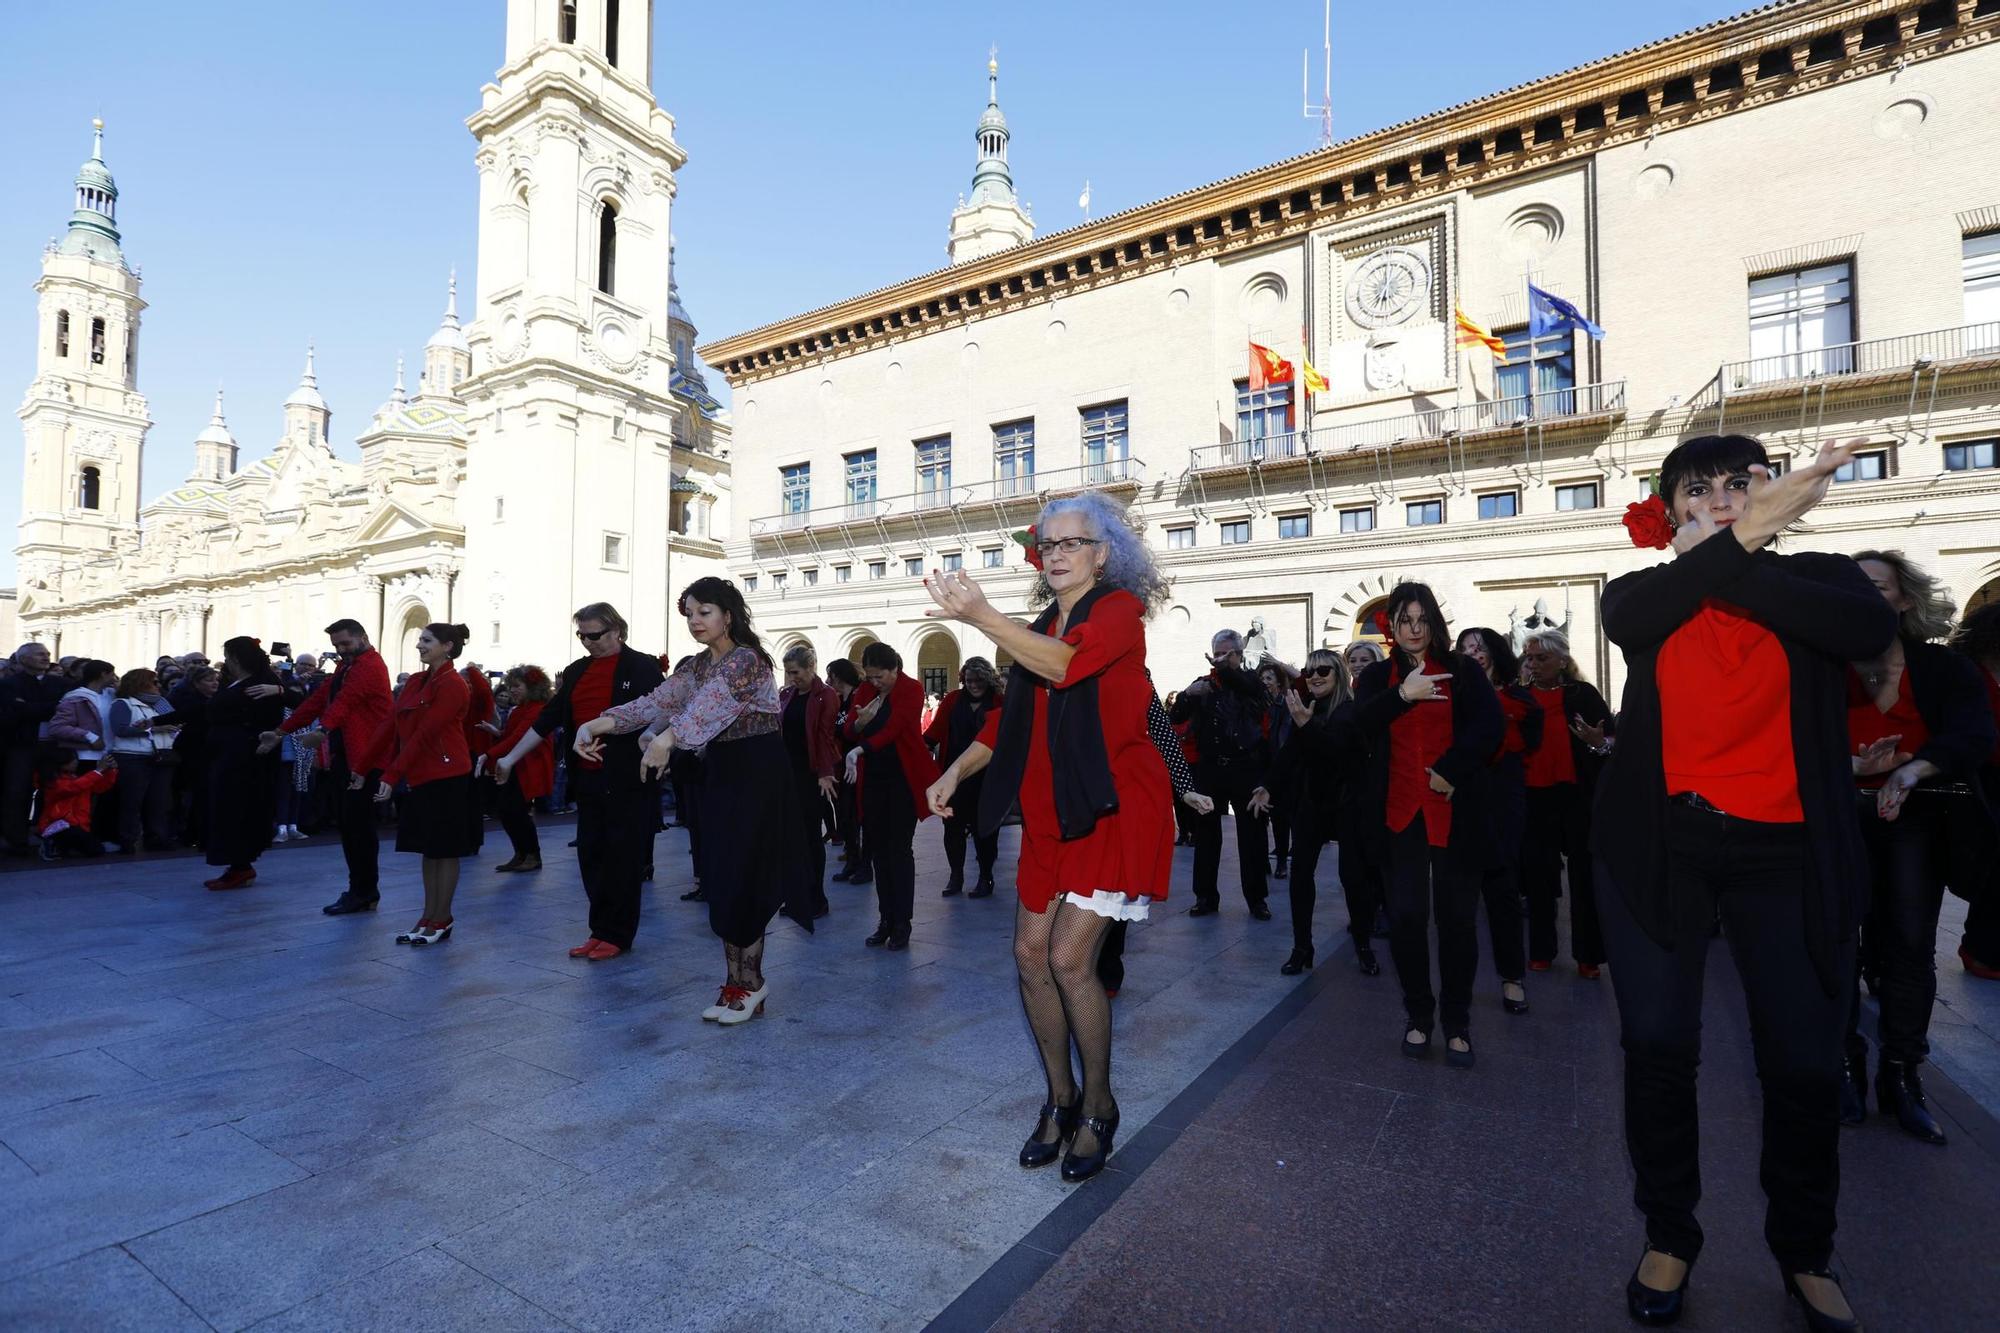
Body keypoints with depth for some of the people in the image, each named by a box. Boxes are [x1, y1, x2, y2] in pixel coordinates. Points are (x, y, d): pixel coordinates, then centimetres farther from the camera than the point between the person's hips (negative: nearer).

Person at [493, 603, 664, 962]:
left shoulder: (642, 668, -4)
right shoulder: (575, 672, 13)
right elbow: (548, 719, 16)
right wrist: (510, 758, 15)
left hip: (627, 781, -6)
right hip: (587, 780, 6)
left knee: (623, 860, 1)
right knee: (590, 857, 9)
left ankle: (617, 935, 12)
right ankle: (600, 931, 20)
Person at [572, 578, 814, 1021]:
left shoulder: (747, 660, -15)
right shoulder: (697, 666, 11)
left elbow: (711, 703, -33)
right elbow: (655, 702, -1)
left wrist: (667, 739, -49)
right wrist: (595, 724, -15)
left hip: (757, 776, -8)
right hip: (720, 775, 8)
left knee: (741, 881, -3)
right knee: (723, 881, 9)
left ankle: (748, 984, 12)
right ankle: (741, 983, 20)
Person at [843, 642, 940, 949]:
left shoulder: (912, 689, -8)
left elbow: (894, 727, -22)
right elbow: (850, 732, 11)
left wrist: (860, 749, -35)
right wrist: (860, 722, -13)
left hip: (904, 778, -5)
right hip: (873, 779, 6)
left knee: (899, 850, -4)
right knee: (878, 850, 7)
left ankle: (902, 924, 2)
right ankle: (886, 920, 15)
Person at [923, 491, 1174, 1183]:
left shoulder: (1120, 608, -7)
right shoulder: (1042, 627, 14)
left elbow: (1069, 664, -27)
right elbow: (1009, 715, 16)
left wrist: (979, 615, -36)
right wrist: (956, 771, 2)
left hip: (1114, 807, -7)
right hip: (1050, 812, 7)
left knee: (1069, 958, -10)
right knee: (1031, 952, 5)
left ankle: (1098, 1106, 14)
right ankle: (1060, 1097, 25)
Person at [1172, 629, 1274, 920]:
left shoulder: (1250, 681, 5)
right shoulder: (1203, 684, 8)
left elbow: (1260, 694, -19)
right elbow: (1176, 717, 0)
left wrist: (1228, 670, -34)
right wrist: (1187, 694, -20)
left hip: (1246, 768, -1)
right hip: (1210, 768, 2)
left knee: (1252, 835, 3)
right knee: (1206, 833, 4)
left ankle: (1257, 898, 14)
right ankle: (1206, 896, 14)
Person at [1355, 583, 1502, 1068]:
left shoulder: (1463, 671, 6)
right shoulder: (1377, 677, 9)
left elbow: (1490, 727, -4)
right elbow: (1360, 726, -7)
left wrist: (1450, 771, -13)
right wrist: (1403, 694, -21)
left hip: (1456, 813, -1)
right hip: (1400, 812, 1)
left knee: (1457, 917, 3)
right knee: (1406, 915, 0)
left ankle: (1457, 1022, 19)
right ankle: (1418, 1015, 18)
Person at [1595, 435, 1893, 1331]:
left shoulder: (1817, 578, 6)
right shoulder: (1644, 594, 7)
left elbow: (1872, 628, -16)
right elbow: (1625, 621, -18)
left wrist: (1730, 566, -16)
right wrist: (1741, 539, -24)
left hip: (1785, 851, 0)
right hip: (1662, 840, 0)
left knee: (1804, 1059, 7)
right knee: (1658, 1044, 2)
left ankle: (1805, 1255, 31)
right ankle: (1669, 1236, 23)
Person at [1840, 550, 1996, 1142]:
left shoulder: (1942, 667, 0)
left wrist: (1913, 768, -32)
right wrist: (1853, 768, -26)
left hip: (1920, 821, 1)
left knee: (1910, 944, 3)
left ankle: (1901, 1078, 16)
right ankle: (1847, 1067, 13)